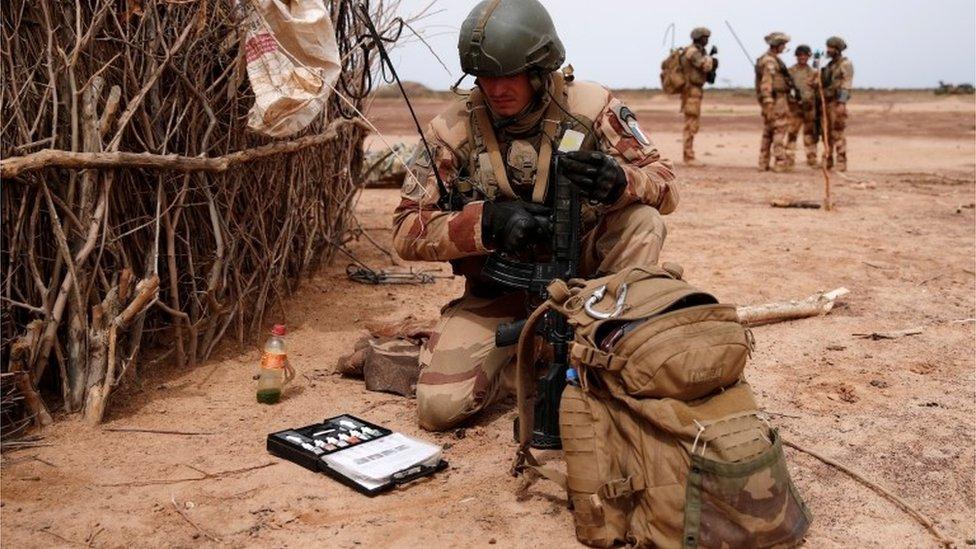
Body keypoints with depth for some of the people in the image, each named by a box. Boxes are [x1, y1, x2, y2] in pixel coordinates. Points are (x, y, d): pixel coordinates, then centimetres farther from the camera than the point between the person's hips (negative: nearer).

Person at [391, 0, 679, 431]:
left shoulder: (592, 106, -10)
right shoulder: (453, 130, -11)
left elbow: (665, 188, -9)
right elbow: (406, 231, -11)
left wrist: (620, 182, -34)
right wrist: (487, 222, -30)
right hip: (497, 293, 0)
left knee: (643, 221, -26)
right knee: (439, 406, -19)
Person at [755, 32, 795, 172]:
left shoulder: (771, 59, 17)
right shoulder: (770, 61, -15)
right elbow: (766, 84, -21)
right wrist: (769, 106, -25)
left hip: (771, 101, 10)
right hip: (777, 101, -10)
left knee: (768, 133, 11)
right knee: (779, 131, -8)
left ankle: (763, 164, 13)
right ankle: (781, 163, -8)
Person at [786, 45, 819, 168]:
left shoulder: (813, 72, 11)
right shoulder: (790, 71, 4)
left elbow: (818, 89, 10)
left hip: (810, 106, 3)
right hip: (795, 105, -3)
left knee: (811, 134, 7)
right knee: (792, 133, -8)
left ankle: (812, 159, 13)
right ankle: (789, 158, -4)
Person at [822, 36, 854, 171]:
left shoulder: (845, 64, -6)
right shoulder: (829, 65, 19)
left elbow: (846, 85, -14)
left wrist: (841, 103, -21)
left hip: (837, 103, -8)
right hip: (826, 102, 8)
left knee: (838, 134, -10)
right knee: (827, 133, 9)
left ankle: (841, 163, -8)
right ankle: (828, 161, 15)